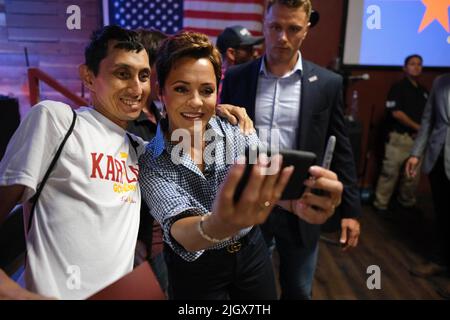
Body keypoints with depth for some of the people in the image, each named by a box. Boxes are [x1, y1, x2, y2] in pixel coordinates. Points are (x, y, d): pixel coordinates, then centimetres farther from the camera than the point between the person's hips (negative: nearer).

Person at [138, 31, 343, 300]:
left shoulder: (238, 132, -12)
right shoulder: (149, 162, -18)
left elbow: (272, 180, -26)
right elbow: (178, 231, -31)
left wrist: (300, 198, -50)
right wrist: (215, 227, -54)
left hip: (251, 254, 3)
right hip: (194, 271, -2)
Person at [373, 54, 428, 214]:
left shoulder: (424, 91, 17)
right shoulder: (398, 87, -2)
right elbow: (396, 113, -11)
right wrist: (417, 127, -9)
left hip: (418, 138, 6)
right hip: (399, 137, -6)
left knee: (413, 174, 10)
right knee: (390, 172, -4)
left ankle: (407, 202, 26)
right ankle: (381, 204, 6)